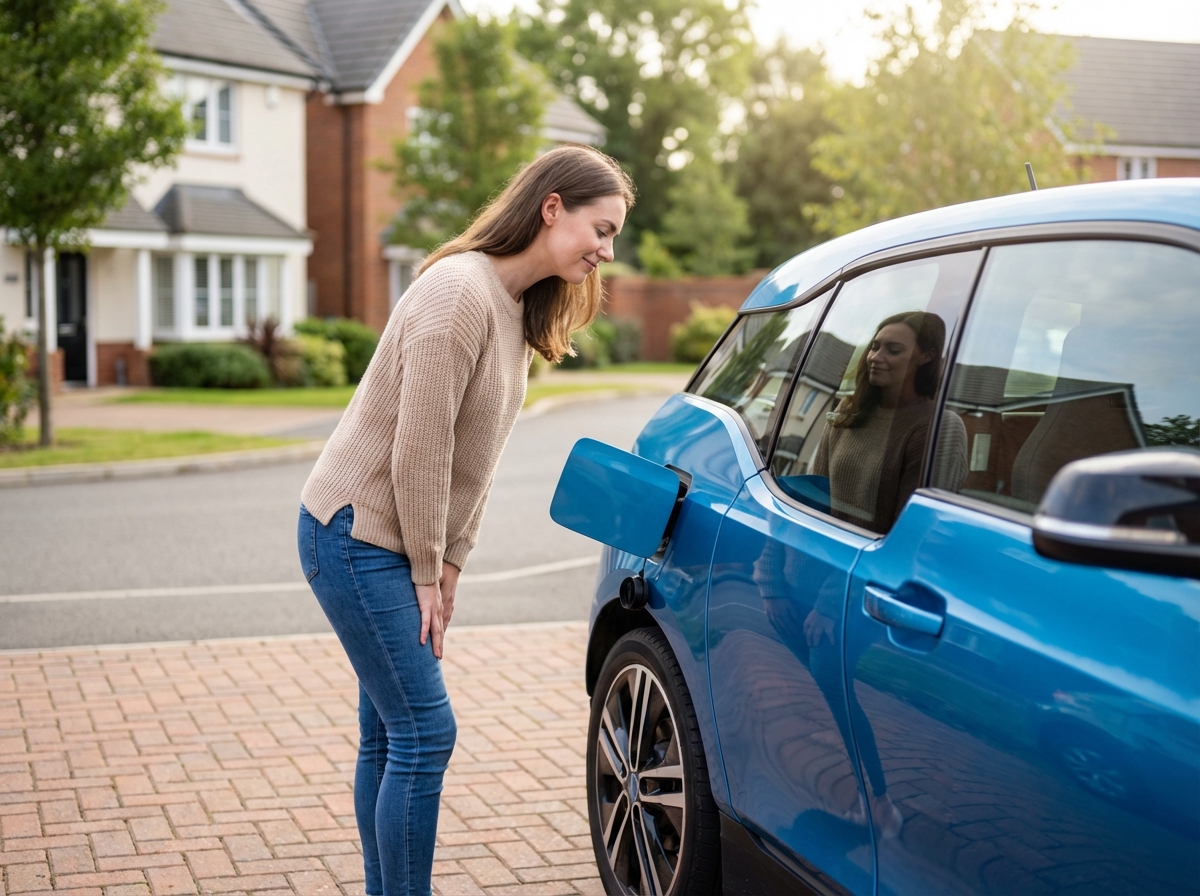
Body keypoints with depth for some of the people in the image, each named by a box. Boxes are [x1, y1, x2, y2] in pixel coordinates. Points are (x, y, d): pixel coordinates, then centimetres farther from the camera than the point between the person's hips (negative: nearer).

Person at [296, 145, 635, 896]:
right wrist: (425, 572, -14)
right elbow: (419, 448, -21)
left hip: (387, 547, 9)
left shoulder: (521, 310, 9)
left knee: (390, 734, 14)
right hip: (356, 534, -9)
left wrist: (450, 562, 5)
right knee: (425, 734, -7)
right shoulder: (461, 291, -21)